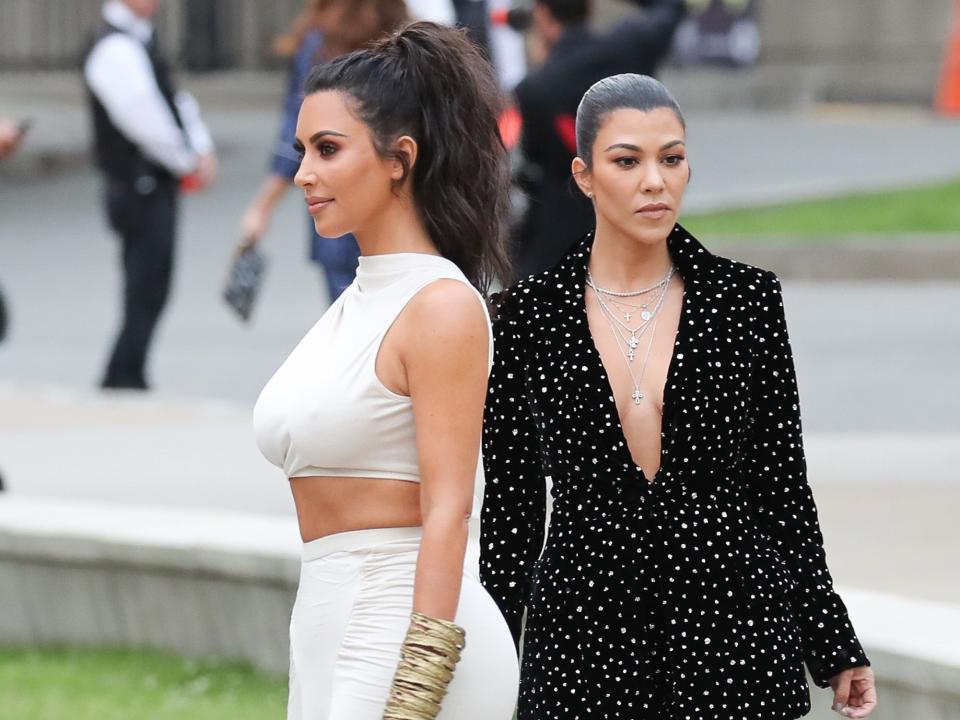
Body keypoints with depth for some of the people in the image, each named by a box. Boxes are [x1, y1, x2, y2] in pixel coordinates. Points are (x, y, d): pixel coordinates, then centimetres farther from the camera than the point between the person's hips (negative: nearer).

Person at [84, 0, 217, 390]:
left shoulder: (140, 41, 14)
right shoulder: (116, 49, -18)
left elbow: (174, 102, 16)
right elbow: (144, 119, -23)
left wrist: (202, 150, 2)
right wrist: (189, 163, -11)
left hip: (155, 186, 10)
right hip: (141, 192, -10)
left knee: (148, 297, 14)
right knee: (144, 300, -8)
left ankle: (128, 384, 21)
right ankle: (119, 389, -4)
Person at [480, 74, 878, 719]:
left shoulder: (747, 299, 2)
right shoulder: (530, 315, 2)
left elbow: (781, 481, 6)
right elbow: (511, 503, 6)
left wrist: (833, 647, 5)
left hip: (735, 624, 0)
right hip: (585, 636, 0)